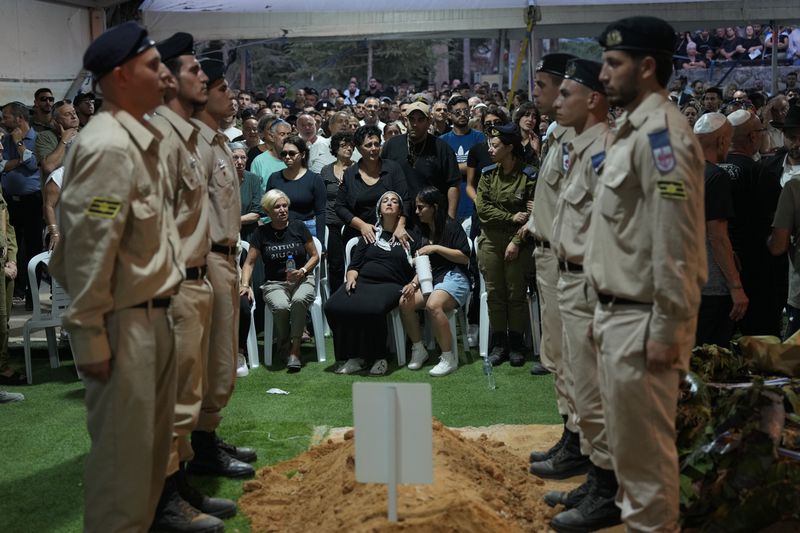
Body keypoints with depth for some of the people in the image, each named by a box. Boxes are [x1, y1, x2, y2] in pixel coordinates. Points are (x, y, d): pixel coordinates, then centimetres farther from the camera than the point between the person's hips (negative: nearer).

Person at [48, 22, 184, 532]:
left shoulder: (142, 139, 10)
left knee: (153, 441, 20)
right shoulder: (108, 146, -20)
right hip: (124, 322, -9)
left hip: (155, 313, 10)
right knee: (123, 448, 3)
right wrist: (89, 336, -19)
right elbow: (87, 247, -22)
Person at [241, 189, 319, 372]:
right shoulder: (262, 233, 4)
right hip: (274, 283, 0)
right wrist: (245, 285, -10)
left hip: (302, 280, 0)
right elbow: (249, 263, 7)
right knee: (281, 306, -35)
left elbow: (315, 256, 9)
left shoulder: (298, 227, 3)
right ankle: (283, 347, -6)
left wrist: (302, 271, -10)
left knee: (299, 300, -37)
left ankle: (295, 349, -25)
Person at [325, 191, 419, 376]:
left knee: (373, 309, -40)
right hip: (362, 282, 3)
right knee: (333, 307, -30)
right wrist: (351, 277, -1)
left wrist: (413, 284, -10)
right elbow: (354, 265, 22)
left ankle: (378, 357, -17)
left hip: (390, 285, -3)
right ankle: (354, 355, -17)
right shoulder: (369, 236, 26)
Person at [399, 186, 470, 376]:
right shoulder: (423, 231, 19)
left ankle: (449, 358, -26)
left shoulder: (451, 227, -3)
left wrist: (436, 248, -12)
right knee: (405, 302, -22)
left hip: (453, 277, -7)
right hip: (430, 279, 7)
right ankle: (418, 349, -5)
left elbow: (465, 257, -8)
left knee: (433, 305, -36)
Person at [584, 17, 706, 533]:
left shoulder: (661, 132, -17)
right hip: (619, 311, 10)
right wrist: (608, 312, 17)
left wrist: (667, 329, -21)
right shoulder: (633, 130, 14)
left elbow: (675, 239, -21)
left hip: (644, 319, -10)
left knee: (644, 441, 1)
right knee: (628, 433, 20)